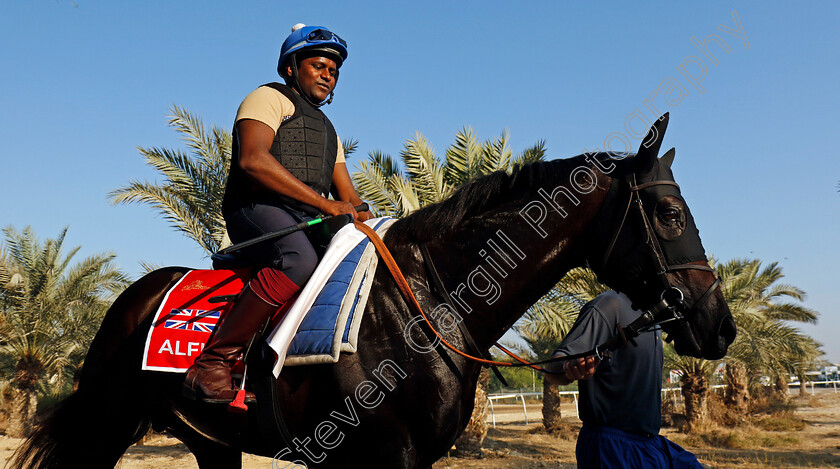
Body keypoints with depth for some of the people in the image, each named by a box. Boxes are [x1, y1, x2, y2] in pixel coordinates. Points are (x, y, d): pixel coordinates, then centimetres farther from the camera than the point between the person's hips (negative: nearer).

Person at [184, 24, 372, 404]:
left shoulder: (327, 130, 34)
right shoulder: (270, 98, 9)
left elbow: (348, 197, 28)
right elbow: (253, 160, -12)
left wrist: (364, 218, 2)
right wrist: (326, 203, -16)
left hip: (310, 221, 8)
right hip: (258, 208, -7)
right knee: (299, 259, -37)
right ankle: (213, 361, -30)